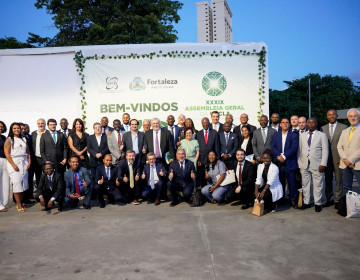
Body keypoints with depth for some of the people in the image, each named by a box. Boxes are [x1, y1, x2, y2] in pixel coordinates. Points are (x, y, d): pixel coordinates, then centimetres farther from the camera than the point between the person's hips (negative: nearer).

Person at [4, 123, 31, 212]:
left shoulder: (24, 139, 15)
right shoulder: (9, 140, 1)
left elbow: (28, 152, 15)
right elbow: (7, 153, -7)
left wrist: (29, 162, 2)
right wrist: (13, 165, -14)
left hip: (24, 163, 4)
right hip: (14, 163, -4)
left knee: (23, 183, 1)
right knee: (16, 183, -7)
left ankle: (20, 203, 9)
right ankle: (19, 205, -2)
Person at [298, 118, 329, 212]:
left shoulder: (322, 135, 3)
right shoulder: (302, 135, 13)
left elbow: (325, 151, -1)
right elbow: (300, 150, 12)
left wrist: (323, 164, -9)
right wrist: (299, 164, 6)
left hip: (317, 165, -3)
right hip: (304, 165, 3)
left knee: (318, 185, 1)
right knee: (305, 185, 8)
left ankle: (318, 203, 12)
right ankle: (306, 202, 18)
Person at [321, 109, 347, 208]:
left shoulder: (344, 127, 0)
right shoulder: (323, 128, 11)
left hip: (338, 158, -3)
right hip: (326, 158, 3)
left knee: (339, 180, 3)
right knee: (327, 180, 10)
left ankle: (337, 200, 14)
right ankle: (329, 199, 22)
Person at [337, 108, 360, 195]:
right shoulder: (344, 131, 18)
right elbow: (339, 147, 10)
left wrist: (351, 159, -13)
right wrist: (345, 159, -6)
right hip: (345, 164, 5)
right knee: (346, 187, 9)